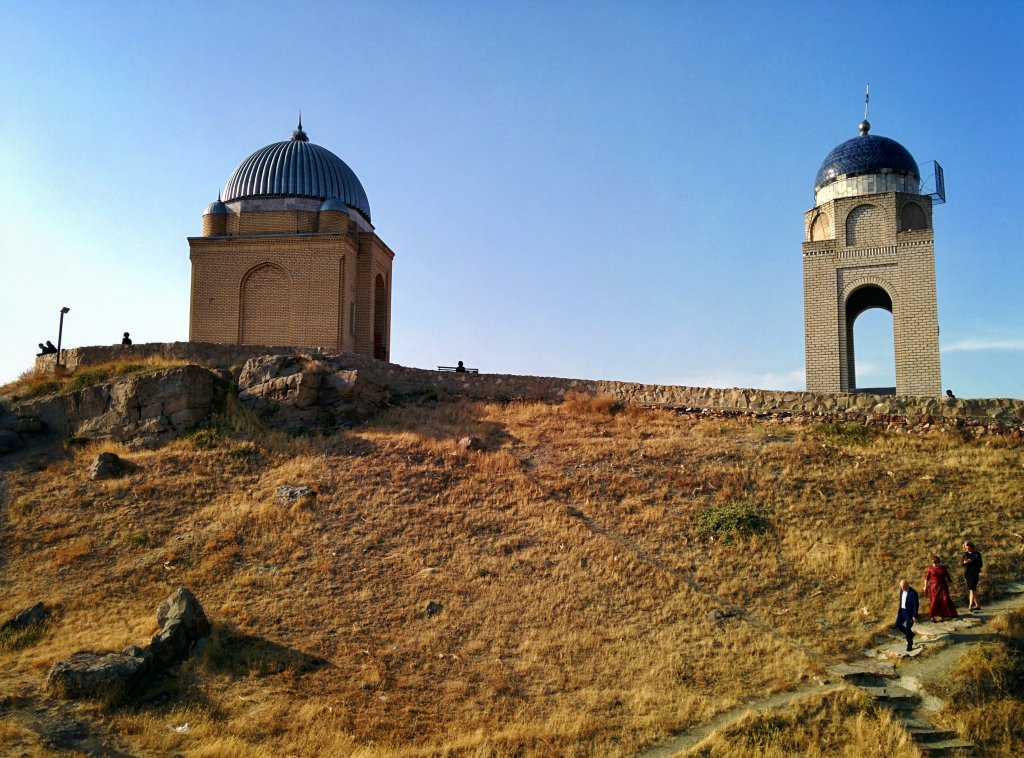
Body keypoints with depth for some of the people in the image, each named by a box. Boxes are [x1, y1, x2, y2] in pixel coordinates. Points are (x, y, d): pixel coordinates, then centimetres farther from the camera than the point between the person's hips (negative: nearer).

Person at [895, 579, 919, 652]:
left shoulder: (913, 592, -24)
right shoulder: (902, 590, 0)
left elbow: (916, 605, -21)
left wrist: (914, 616, -20)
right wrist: (899, 610, 19)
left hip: (910, 613, -7)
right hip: (902, 611, 7)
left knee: (908, 629, -5)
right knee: (898, 625, 7)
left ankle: (909, 645, 12)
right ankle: (910, 634, 30)